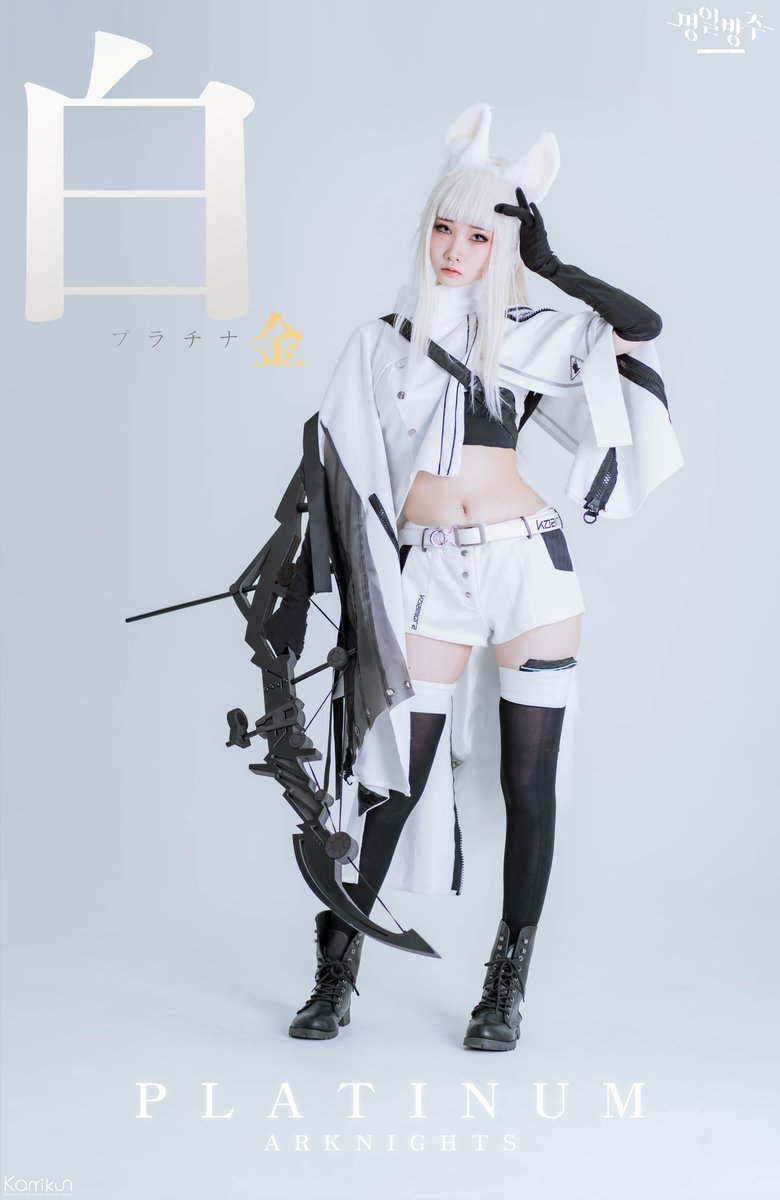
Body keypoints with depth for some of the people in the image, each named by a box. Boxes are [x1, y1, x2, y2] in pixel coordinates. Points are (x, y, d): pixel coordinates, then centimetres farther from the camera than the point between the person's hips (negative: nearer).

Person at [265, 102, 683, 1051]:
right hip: (429, 574, 0)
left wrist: (547, 261, 0)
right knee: (400, 776, -3)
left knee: (528, 781, 3)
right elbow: (340, 474, 9)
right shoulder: (383, 342, 10)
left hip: (529, 561, 1)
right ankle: (337, 971, 11)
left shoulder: (532, 336, 10)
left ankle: (506, 987, 14)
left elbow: (643, 324, -3)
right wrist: (298, 592, 6)